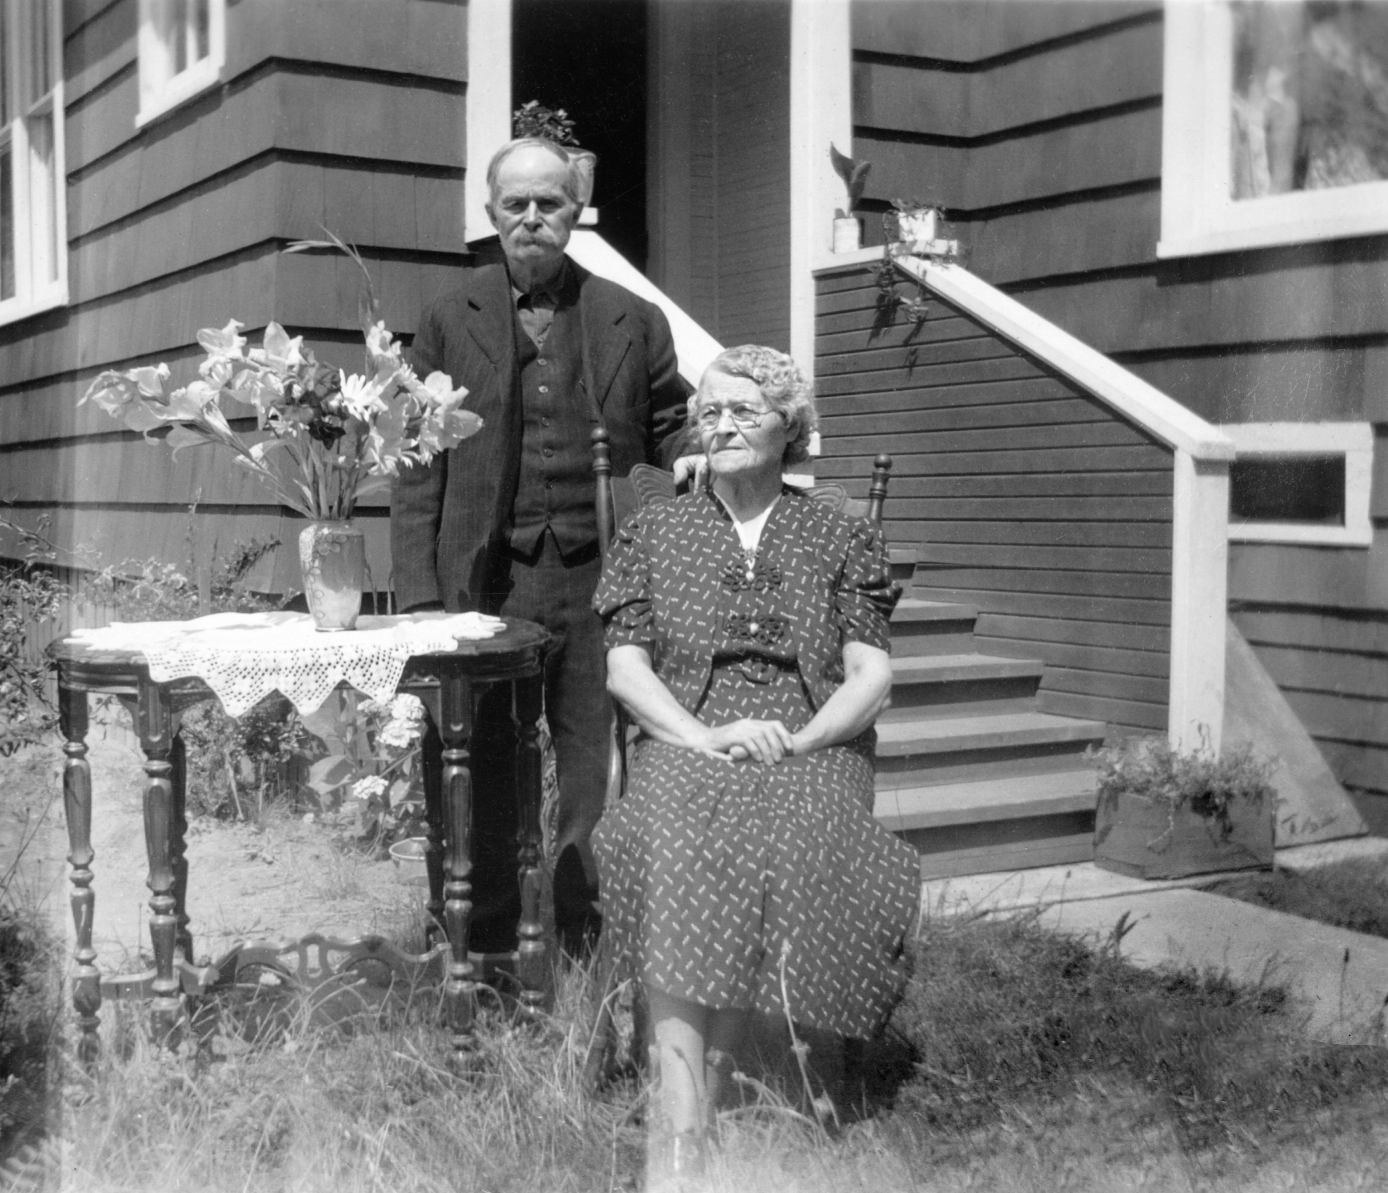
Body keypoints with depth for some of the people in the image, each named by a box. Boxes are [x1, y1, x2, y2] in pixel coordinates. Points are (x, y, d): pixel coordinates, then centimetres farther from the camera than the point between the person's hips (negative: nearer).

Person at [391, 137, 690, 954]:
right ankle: (484, 961, 18)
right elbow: (418, 473, 4)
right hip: (486, 584, 0)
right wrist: (420, 595, -3)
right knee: (481, 785, 5)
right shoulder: (449, 321, 7)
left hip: (600, 583, 1)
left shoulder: (635, 322, 10)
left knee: (599, 779, 4)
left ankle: (593, 947, 17)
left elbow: (671, 436, 15)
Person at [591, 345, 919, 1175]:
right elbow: (625, 668, 7)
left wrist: (798, 740, -13)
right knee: (679, 853, -34)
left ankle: (703, 1095, -23)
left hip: (813, 750, 0)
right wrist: (705, 736, -11)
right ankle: (684, 1137, -37)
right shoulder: (654, 532, 16)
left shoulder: (845, 540, 14)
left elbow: (872, 677, 5)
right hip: (687, 745, 0)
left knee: (786, 852, -35)